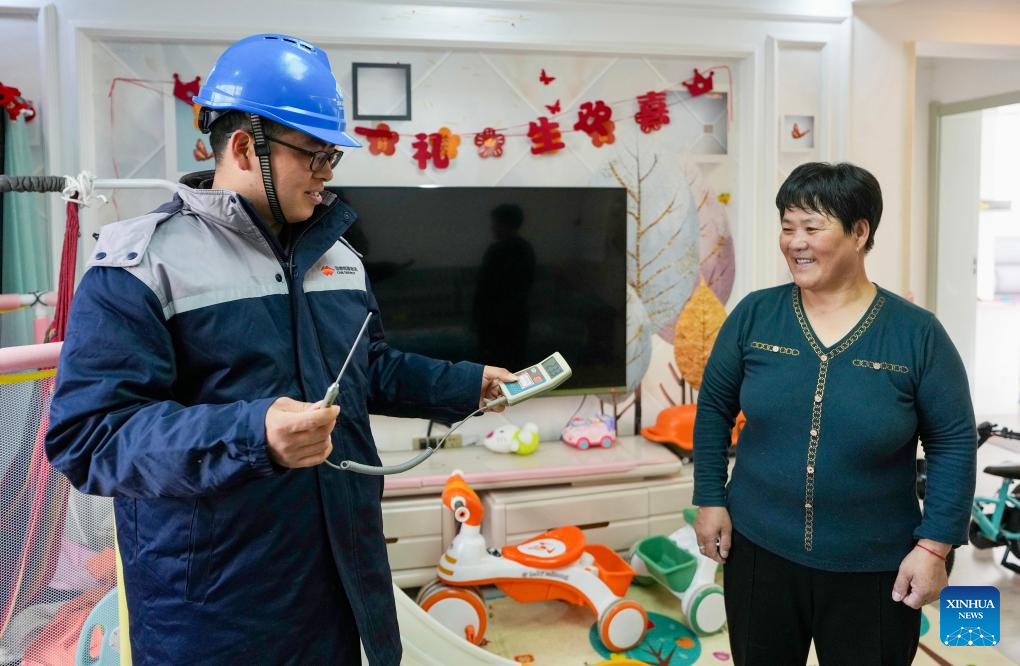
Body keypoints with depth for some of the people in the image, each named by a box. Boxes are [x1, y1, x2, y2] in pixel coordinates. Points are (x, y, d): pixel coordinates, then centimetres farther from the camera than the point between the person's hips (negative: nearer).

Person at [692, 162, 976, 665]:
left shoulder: (917, 333, -9)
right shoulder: (754, 315, -4)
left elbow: (953, 443, -5)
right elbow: (714, 407, 4)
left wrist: (934, 546, -9)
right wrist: (711, 499, 1)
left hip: (874, 568, -1)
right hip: (758, 549, 2)